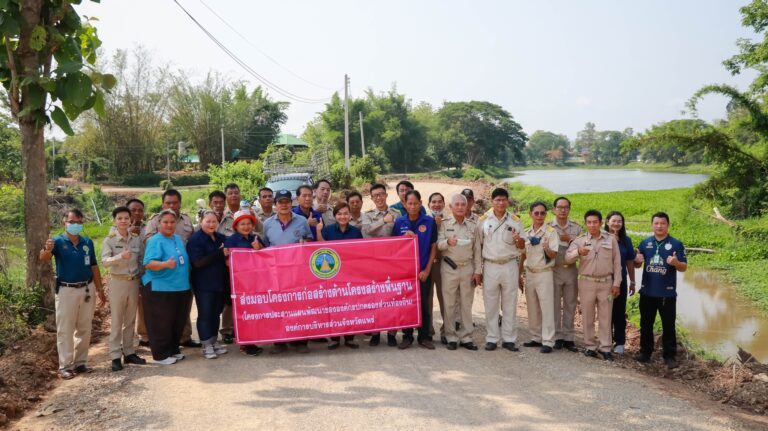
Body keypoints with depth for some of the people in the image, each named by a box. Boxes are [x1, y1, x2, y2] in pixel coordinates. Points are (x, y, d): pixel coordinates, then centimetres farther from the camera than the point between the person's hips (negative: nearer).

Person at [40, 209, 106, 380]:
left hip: (87, 289, 4)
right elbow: (44, 258, -27)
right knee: (65, 329, 1)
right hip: (66, 290, -4)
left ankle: (80, 362, 22)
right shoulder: (58, 241, -8)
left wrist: (100, 289, 8)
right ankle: (65, 366, 7)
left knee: (84, 329, 11)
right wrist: (47, 249, -50)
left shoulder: (88, 242, 4)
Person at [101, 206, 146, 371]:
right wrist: (121, 256, -38)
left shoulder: (137, 239, 3)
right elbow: (105, 261, -21)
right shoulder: (109, 240, -7)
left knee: (130, 321, 12)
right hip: (118, 282, -3)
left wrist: (142, 281, 8)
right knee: (116, 322, 2)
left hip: (134, 282, 3)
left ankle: (129, 352, 23)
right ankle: (115, 356, 8)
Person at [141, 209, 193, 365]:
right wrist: (166, 264, -38)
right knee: (161, 324, 0)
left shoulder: (178, 239, 13)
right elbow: (148, 264, -23)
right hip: (160, 289, -7)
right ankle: (160, 355, 11)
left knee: (178, 322, 13)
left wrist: (185, 280, 19)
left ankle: (173, 350, 28)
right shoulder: (155, 241, -11)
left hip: (181, 288, 7)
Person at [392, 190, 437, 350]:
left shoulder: (429, 222, -5)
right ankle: (407, 336, 20)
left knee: (424, 304, 7)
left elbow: (433, 247, -1)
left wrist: (427, 270, -6)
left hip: (423, 271, -1)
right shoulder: (399, 222, 0)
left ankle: (424, 337, 19)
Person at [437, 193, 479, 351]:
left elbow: (476, 250, 11)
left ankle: (466, 337, 14)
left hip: (467, 267, 2)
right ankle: (451, 337, 9)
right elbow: (439, 244, -7)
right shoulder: (444, 224, 3)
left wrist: (477, 271, 6)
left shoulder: (473, 226, 9)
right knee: (449, 304, 1)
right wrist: (448, 242, -29)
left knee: (466, 304, 6)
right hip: (449, 268, -2)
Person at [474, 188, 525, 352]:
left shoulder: (515, 220, 3)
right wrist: (478, 270, 1)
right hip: (490, 266, 0)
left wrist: (518, 240, -16)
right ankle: (491, 338, 14)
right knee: (490, 305, 5)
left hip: (510, 266, 1)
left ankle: (509, 339, 13)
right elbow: (478, 246, 3)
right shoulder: (484, 220, 1)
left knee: (510, 304, 5)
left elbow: (522, 246, 8)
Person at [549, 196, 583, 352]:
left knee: (570, 305, 6)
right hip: (554, 269, -2)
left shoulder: (576, 228, 9)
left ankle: (568, 337, 14)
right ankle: (557, 337, 12)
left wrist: (570, 239, -10)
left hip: (571, 270, 2)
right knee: (555, 305, 3)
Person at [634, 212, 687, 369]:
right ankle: (645, 352, 23)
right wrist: (637, 261, -11)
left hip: (667, 293, -3)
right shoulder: (645, 243, 6)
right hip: (647, 291, 3)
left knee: (668, 326, 3)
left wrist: (676, 263, -25)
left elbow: (684, 267, -4)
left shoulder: (676, 244, -3)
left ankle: (670, 356, 12)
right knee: (646, 324, 12)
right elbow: (637, 265, 12)